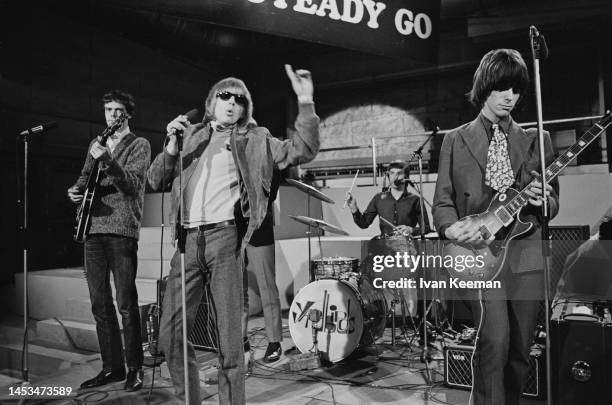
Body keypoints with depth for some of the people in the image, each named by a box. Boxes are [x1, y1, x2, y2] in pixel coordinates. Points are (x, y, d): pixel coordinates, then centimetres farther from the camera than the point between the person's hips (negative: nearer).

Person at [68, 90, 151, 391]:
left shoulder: (139, 145, 2)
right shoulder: (96, 144, 21)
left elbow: (133, 184, -11)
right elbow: (85, 176, 21)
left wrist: (108, 162, -25)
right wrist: (76, 190, -1)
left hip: (121, 230, -6)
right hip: (92, 228, 6)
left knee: (126, 303, -6)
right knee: (99, 303, 7)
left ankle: (134, 369, 5)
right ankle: (112, 367, 17)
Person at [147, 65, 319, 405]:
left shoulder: (253, 140, 11)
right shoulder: (190, 135, 18)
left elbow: (302, 151, 0)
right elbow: (156, 182, 15)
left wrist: (305, 102, -9)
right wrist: (171, 144, 1)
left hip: (224, 237, -3)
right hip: (187, 239, 3)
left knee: (228, 333, 0)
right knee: (170, 330, 4)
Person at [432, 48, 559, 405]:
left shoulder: (537, 140, 12)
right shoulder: (456, 140, 7)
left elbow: (553, 204, 13)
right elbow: (442, 201, 5)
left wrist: (541, 200, -10)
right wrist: (452, 228, -16)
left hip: (527, 255, 3)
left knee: (519, 353, 9)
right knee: (494, 341, -18)